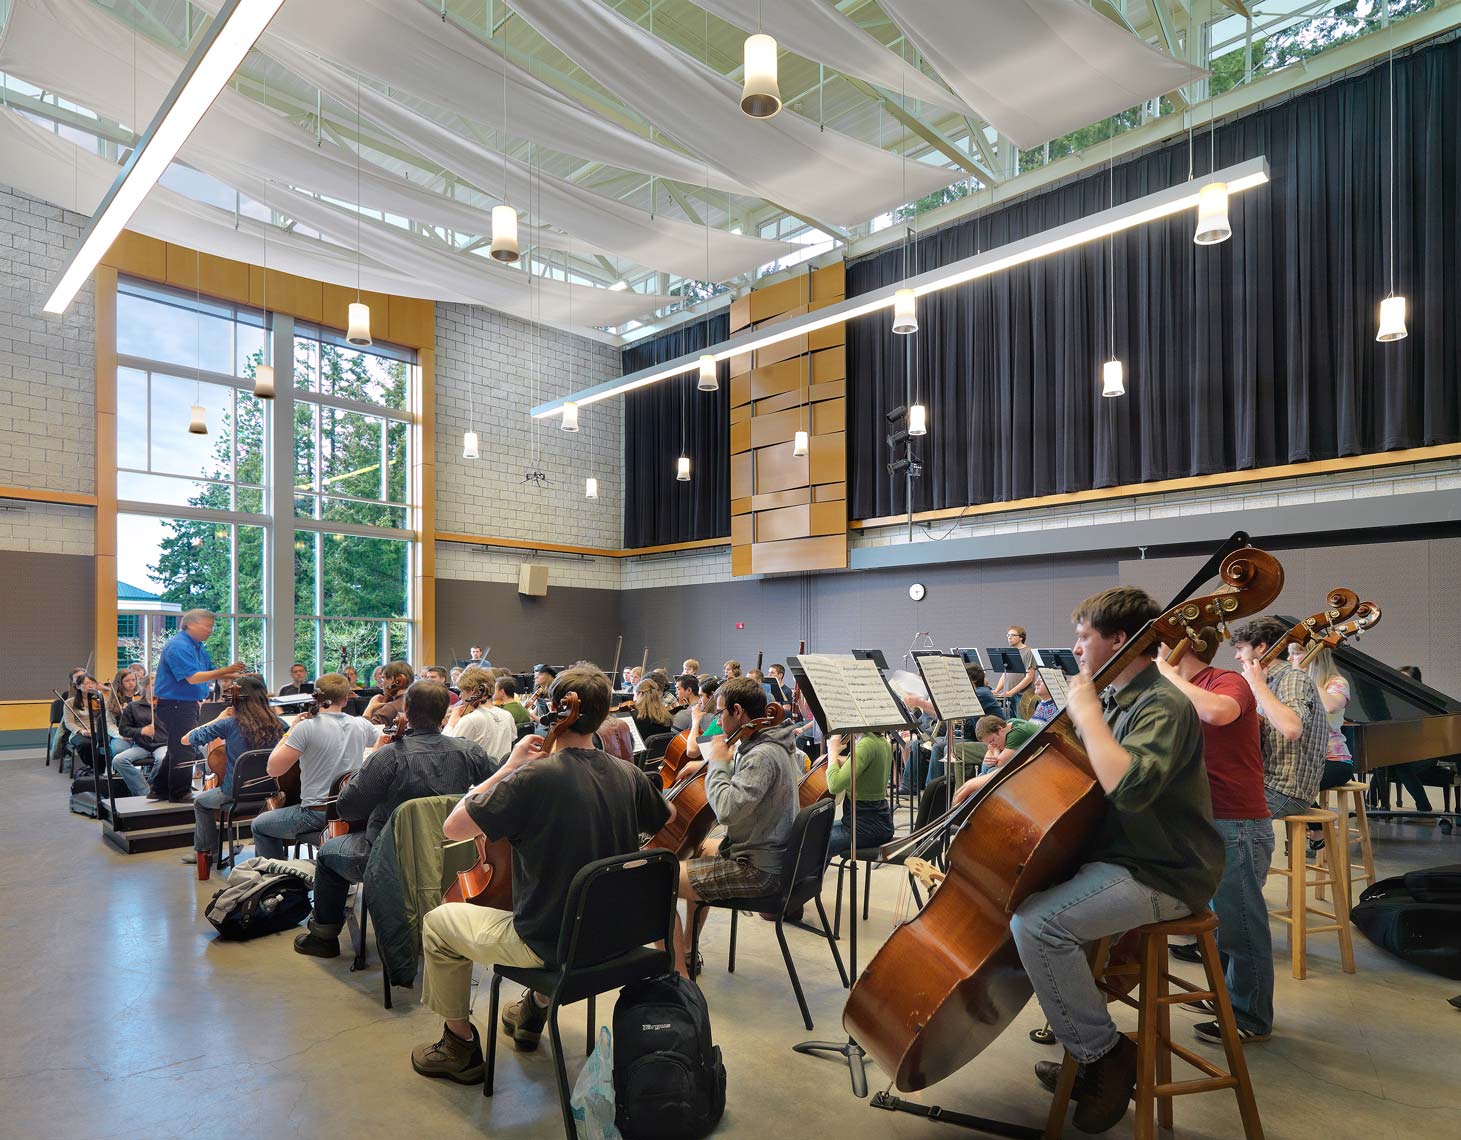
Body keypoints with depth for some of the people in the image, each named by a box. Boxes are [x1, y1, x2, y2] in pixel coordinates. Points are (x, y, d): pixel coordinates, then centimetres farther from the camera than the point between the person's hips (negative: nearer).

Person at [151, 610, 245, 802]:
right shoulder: (178, 646, -18)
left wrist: (234, 676, -1)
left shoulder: (197, 646, 13)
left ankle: (160, 790, 27)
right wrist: (225, 670, -28)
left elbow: (210, 673, 15)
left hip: (188, 705, 10)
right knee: (184, 749, -4)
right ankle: (180, 793, 6)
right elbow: (193, 677, -26)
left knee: (179, 748, 17)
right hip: (175, 705, -10)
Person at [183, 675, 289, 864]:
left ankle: (205, 851, 37)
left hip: (235, 793, -3)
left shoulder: (229, 724, -16)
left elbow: (186, 739, -7)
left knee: (200, 801, 29)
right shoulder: (277, 723, -8)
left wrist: (218, 719, 2)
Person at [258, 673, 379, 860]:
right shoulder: (361, 725, -2)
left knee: (259, 826, 21)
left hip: (317, 814, -5)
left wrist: (290, 732, -1)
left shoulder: (306, 727, -15)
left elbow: (274, 769, -11)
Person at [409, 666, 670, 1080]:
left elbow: (453, 827, -18)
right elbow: (666, 821, 13)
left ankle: (461, 1047, 27)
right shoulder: (629, 776, -8)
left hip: (547, 944, -6)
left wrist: (509, 766, -10)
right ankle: (535, 1008, 50)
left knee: (437, 923, 17)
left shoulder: (535, 776, -24)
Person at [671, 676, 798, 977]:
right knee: (701, 846, 35)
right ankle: (688, 948, 41)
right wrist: (708, 764, 11)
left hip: (757, 870, -11)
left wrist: (718, 763, -19)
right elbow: (743, 773, 28)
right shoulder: (769, 744, 8)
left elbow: (727, 810, -34)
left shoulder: (763, 756, -24)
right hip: (770, 855, 11)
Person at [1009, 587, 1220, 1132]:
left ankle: (1107, 1053, -5)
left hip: (1161, 876, -10)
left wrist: (1087, 713, -26)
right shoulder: (1119, 701, 11)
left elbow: (1130, 787, -37)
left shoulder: (1164, 705, -19)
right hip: (1114, 855, 10)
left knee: (1037, 921, -26)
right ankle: (1076, 1031, 21)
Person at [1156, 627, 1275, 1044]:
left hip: (1238, 826, -9)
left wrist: (1169, 675, -26)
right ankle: (1229, 997, 37)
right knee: (1223, 917, 21)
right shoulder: (1188, 694, 10)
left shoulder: (1229, 681, -14)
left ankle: (1251, 1020, 18)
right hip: (1210, 822, 9)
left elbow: (1217, 712, -38)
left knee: (1241, 924, 3)